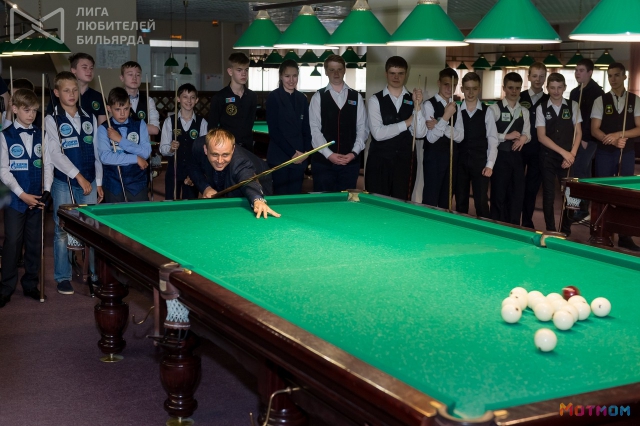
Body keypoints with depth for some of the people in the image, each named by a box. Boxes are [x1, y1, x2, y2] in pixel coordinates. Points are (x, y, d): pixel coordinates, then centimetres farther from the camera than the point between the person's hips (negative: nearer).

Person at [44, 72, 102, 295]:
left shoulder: (90, 119, 9)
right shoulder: (52, 120, -4)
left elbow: (96, 153, 11)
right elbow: (55, 154, -13)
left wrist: (98, 182, 9)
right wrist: (78, 176, -18)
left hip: (89, 182, 3)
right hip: (63, 183, -3)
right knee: (62, 230, 2)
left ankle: (95, 273, 16)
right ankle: (63, 277, 12)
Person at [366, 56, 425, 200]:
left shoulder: (413, 100, 5)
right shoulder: (375, 100, -4)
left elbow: (420, 133, -5)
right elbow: (378, 134, -15)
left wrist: (417, 106, -16)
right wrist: (407, 122, -10)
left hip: (404, 162, 2)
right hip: (379, 162, -2)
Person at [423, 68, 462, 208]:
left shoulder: (455, 107, 9)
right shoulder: (429, 104, -10)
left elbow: (460, 136, -3)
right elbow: (431, 138, -18)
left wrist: (439, 126, -18)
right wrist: (445, 117, -28)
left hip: (452, 157, 6)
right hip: (434, 157, -6)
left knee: (446, 199, 12)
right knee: (430, 199, -3)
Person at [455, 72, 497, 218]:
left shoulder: (487, 112, 0)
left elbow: (493, 140, -2)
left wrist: (490, 165, -8)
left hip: (480, 163, -1)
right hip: (460, 162, 1)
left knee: (481, 202, 0)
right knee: (460, 201, 9)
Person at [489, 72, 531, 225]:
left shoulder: (524, 111, 10)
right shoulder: (495, 108, -7)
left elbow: (527, 134, 10)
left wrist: (523, 138, -12)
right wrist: (506, 136, -18)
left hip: (517, 156, 5)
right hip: (500, 156, -5)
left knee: (517, 194, 9)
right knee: (499, 194, 2)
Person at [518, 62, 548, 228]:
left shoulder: (549, 101, 5)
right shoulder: (519, 98, 1)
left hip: (538, 151, 1)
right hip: (519, 148, -1)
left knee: (532, 188, 7)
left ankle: (527, 222, 16)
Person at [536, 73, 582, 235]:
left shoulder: (573, 106, 3)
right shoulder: (541, 108, -1)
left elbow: (578, 133, 3)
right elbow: (541, 137, -7)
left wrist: (572, 154, -9)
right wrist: (563, 152, -13)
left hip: (568, 157, 1)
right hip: (548, 157, -1)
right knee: (548, 196, 1)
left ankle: (566, 232, 16)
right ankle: (550, 231, 10)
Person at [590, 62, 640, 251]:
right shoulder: (600, 101, 1)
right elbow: (594, 130, -5)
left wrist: (618, 134, -17)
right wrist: (612, 141, -20)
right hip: (605, 153, -1)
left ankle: (624, 236, 11)